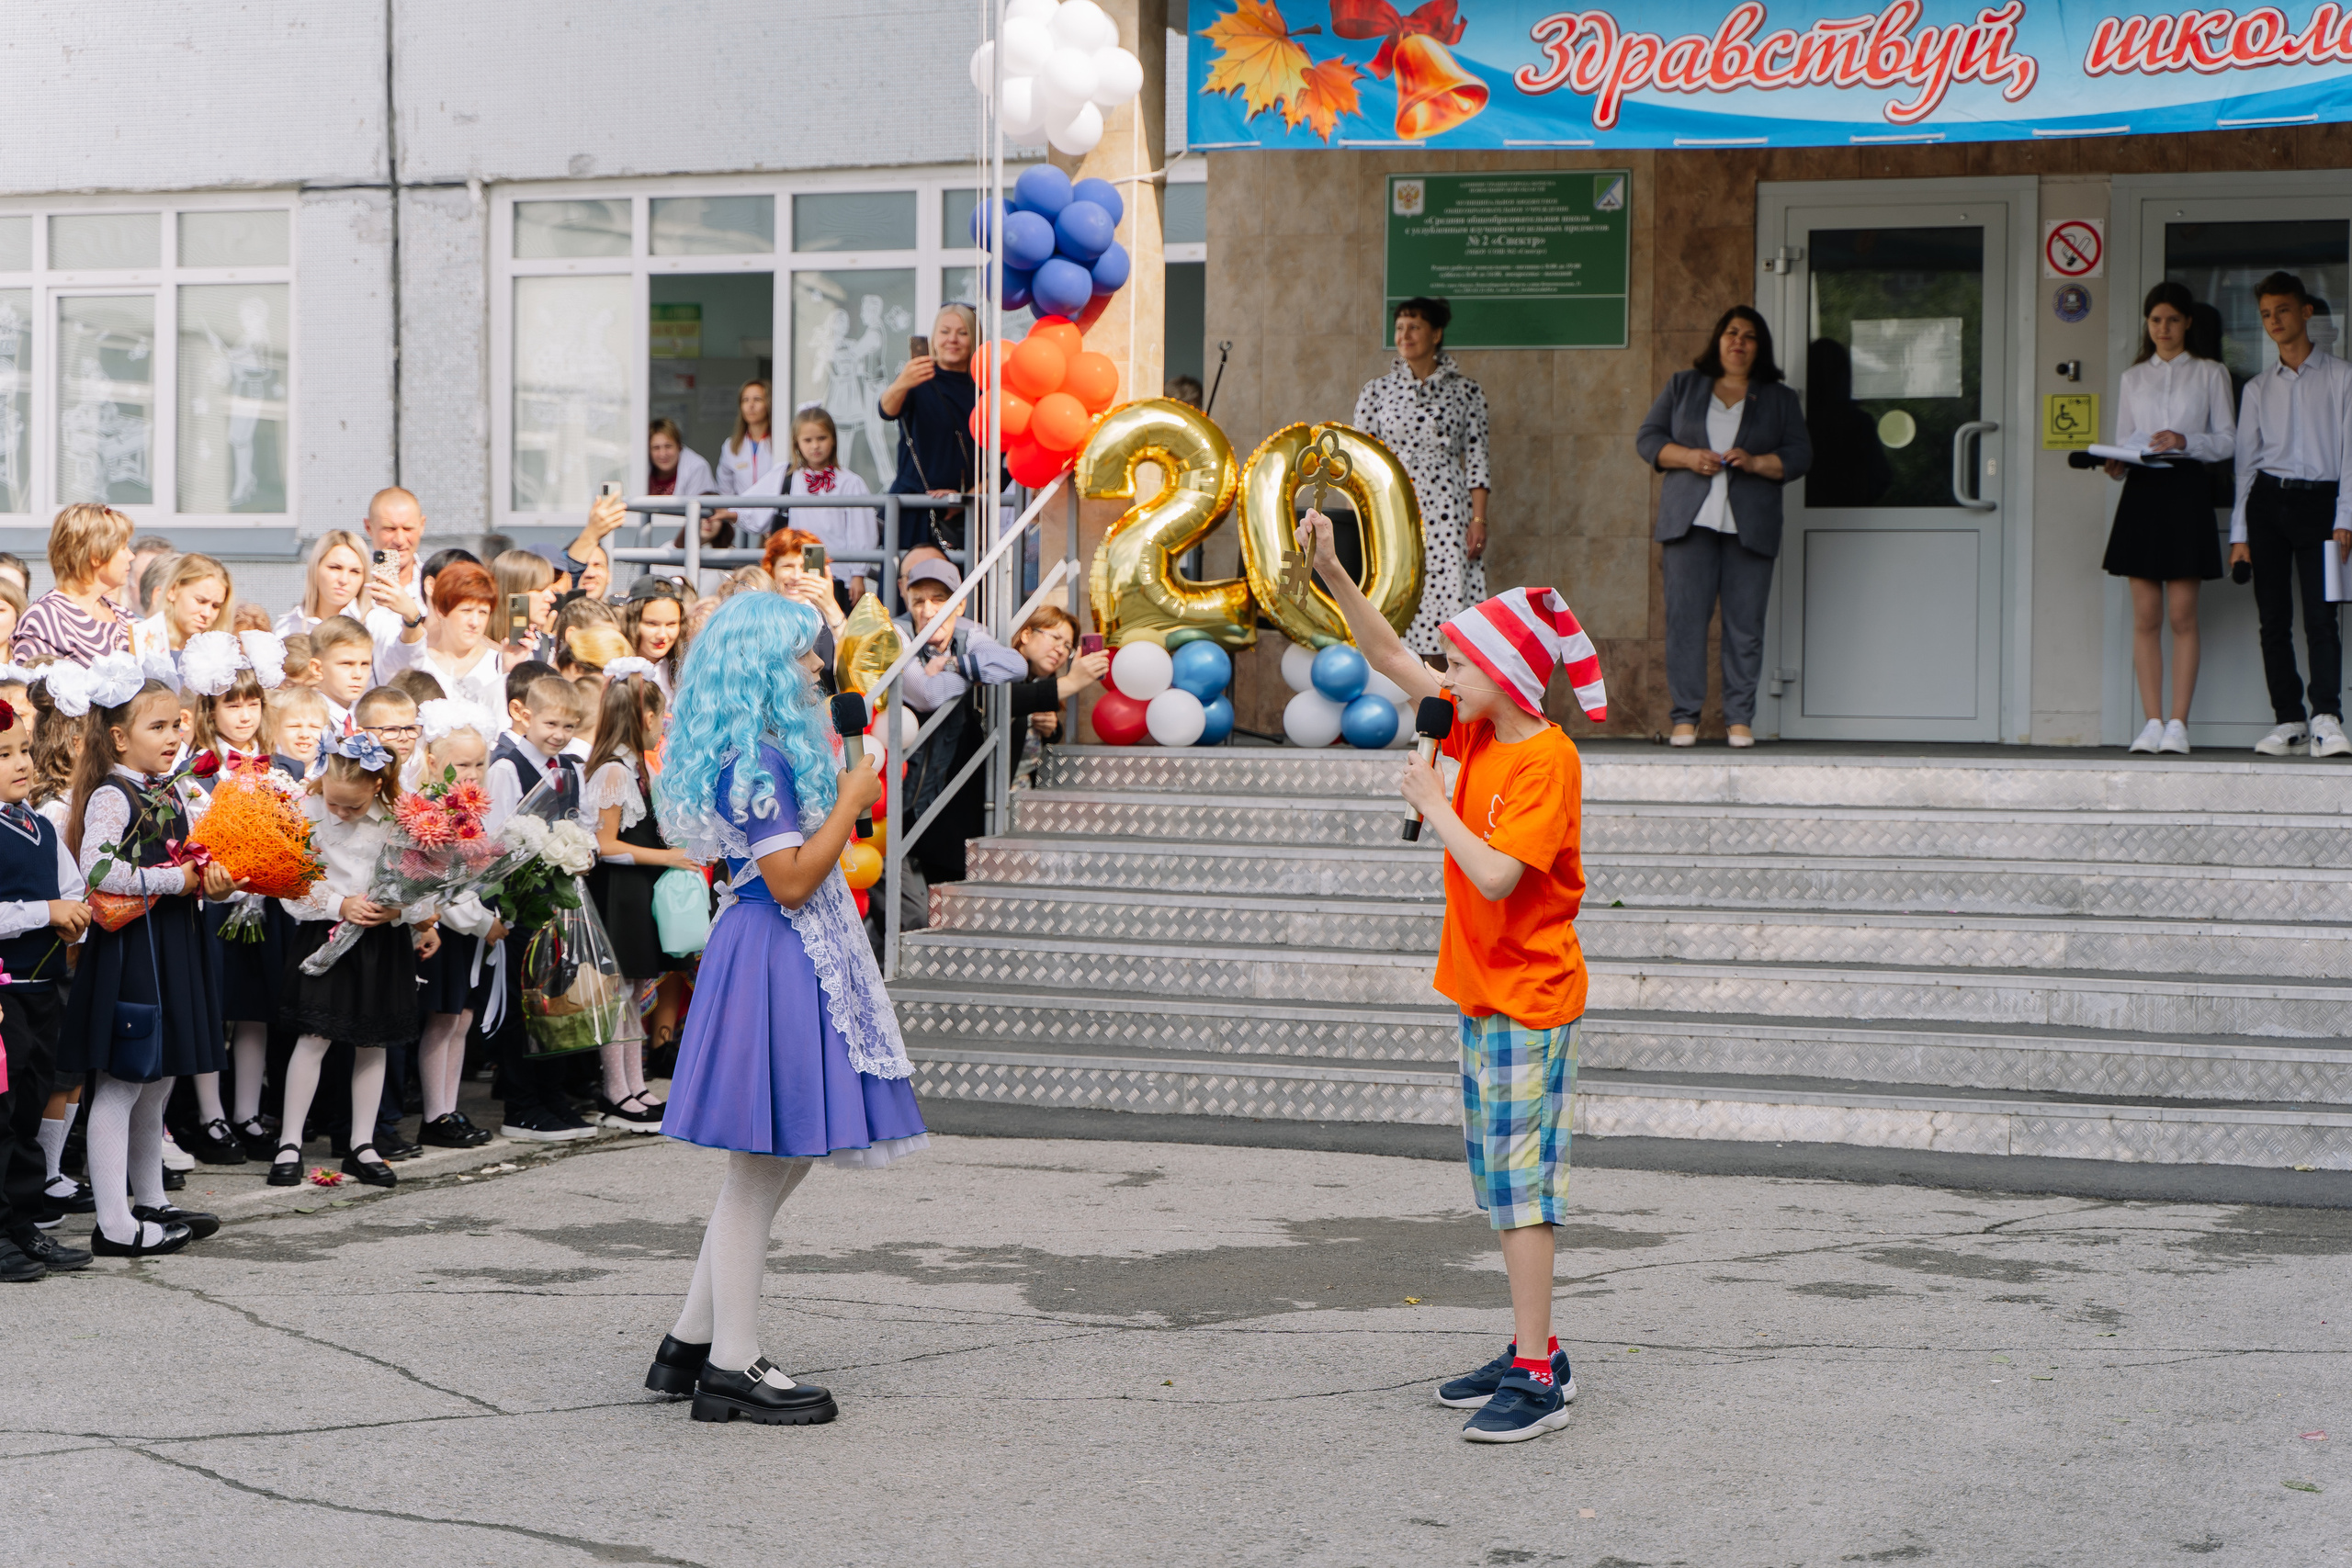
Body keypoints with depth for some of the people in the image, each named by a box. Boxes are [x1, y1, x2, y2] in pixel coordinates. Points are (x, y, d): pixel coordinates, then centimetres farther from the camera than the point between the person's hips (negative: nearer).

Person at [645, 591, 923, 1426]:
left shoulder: (768, 750, 14)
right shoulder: (756, 759, -17)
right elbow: (791, 880, -22)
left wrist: (841, 790, 17)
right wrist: (851, 800, -15)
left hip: (796, 961, 11)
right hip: (775, 960, -11)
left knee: (776, 1162, 15)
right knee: (759, 1171, -3)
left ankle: (690, 1342, 21)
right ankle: (733, 1368, 5)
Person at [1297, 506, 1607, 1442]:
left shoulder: (1546, 762, -18)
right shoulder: (1478, 734, 7)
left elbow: (1496, 874, -27)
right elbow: (1387, 655, 13)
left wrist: (1433, 804, -16)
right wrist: (1330, 572, 3)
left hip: (1528, 999, -9)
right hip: (1482, 993, 9)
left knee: (1521, 1182, -8)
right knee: (1502, 1180, 13)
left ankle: (1537, 1381, -6)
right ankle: (1532, 1354, 21)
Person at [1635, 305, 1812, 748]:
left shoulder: (1779, 399, 15)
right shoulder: (1683, 387, 16)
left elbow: (1800, 455, 8)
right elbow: (1648, 438, 11)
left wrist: (1755, 462, -10)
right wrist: (1688, 457, -7)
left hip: (1751, 525, 0)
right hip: (1690, 520, 0)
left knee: (1745, 624, -3)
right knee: (1685, 616, -6)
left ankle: (1740, 718, 3)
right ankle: (1685, 717, -2)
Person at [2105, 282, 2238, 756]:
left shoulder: (2210, 374, 8)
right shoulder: (2133, 378, 16)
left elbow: (2227, 440, 4)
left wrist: (2186, 441, -14)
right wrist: (2117, 465, -5)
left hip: (2187, 491, -2)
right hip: (2141, 491, 2)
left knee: (2182, 614, -6)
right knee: (2145, 615, -2)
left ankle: (2178, 724, -5)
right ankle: (2152, 723, -1)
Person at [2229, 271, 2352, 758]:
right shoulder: (2258, 389, 15)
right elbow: (2245, 461, 14)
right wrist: (2239, 534, 6)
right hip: (2267, 500, 3)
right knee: (2273, 618, 1)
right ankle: (2288, 721, 4)